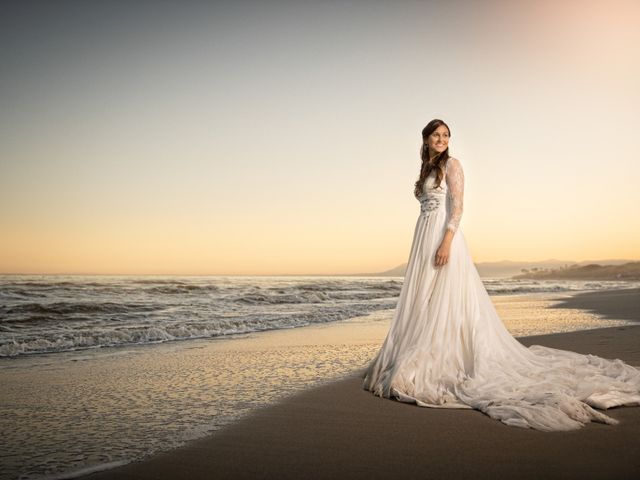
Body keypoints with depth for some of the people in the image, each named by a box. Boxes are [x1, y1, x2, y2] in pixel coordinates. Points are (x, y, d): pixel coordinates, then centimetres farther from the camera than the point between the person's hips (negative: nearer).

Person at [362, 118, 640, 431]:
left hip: (444, 235, -8)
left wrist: (446, 242, -23)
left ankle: (447, 363, -5)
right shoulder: (427, 170, 20)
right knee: (423, 304, 7)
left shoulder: (452, 164, -2)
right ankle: (427, 362, 12)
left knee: (445, 301, -9)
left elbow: (457, 206, -12)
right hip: (423, 240, 8)